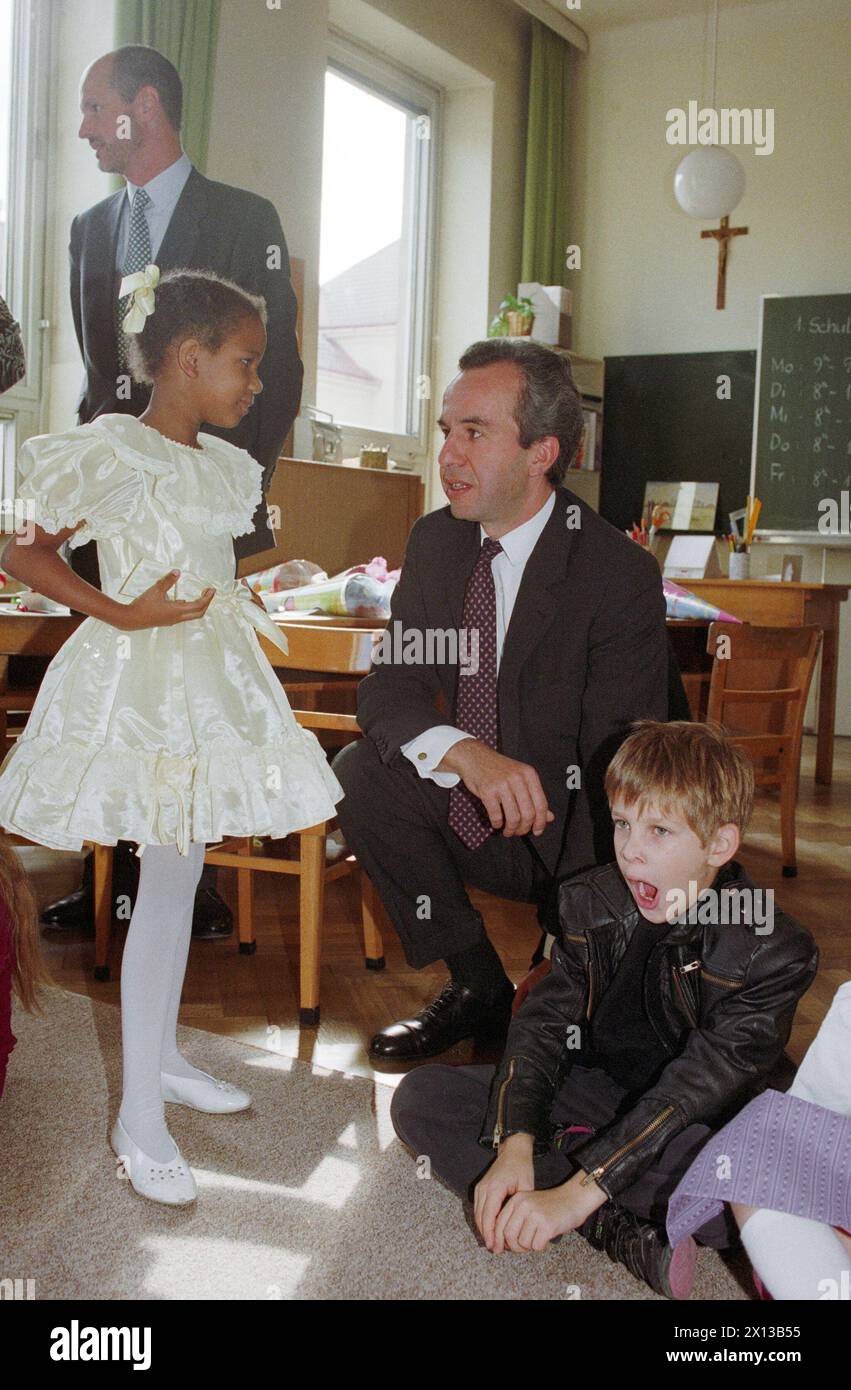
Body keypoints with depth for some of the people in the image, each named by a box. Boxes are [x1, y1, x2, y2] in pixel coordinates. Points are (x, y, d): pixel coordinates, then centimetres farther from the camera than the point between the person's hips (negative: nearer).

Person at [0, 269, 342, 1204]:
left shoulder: (226, 465, 11)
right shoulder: (109, 450, -12)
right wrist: (123, 615, -17)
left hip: (211, 678, 8)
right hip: (140, 683, -8)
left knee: (182, 872, 16)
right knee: (166, 883, -6)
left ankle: (161, 1056, 32)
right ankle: (139, 1119, 5)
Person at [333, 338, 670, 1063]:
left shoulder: (622, 574, -20)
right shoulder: (436, 540, -2)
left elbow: (617, 769, -21)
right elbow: (389, 685, -7)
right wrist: (467, 753, -32)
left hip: (564, 839, -5)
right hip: (469, 812, 6)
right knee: (361, 771, -18)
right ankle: (478, 989, -3)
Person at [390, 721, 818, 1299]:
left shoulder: (774, 952, -19)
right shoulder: (591, 904, -5)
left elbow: (698, 1085, -28)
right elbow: (543, 1022, -11)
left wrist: (577, 1191, -36)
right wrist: (514, 1145, -28)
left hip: (705, 1127, -4)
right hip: (599, 1091, 5)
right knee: (420, 1097, -13)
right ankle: (625, 1235, -25)